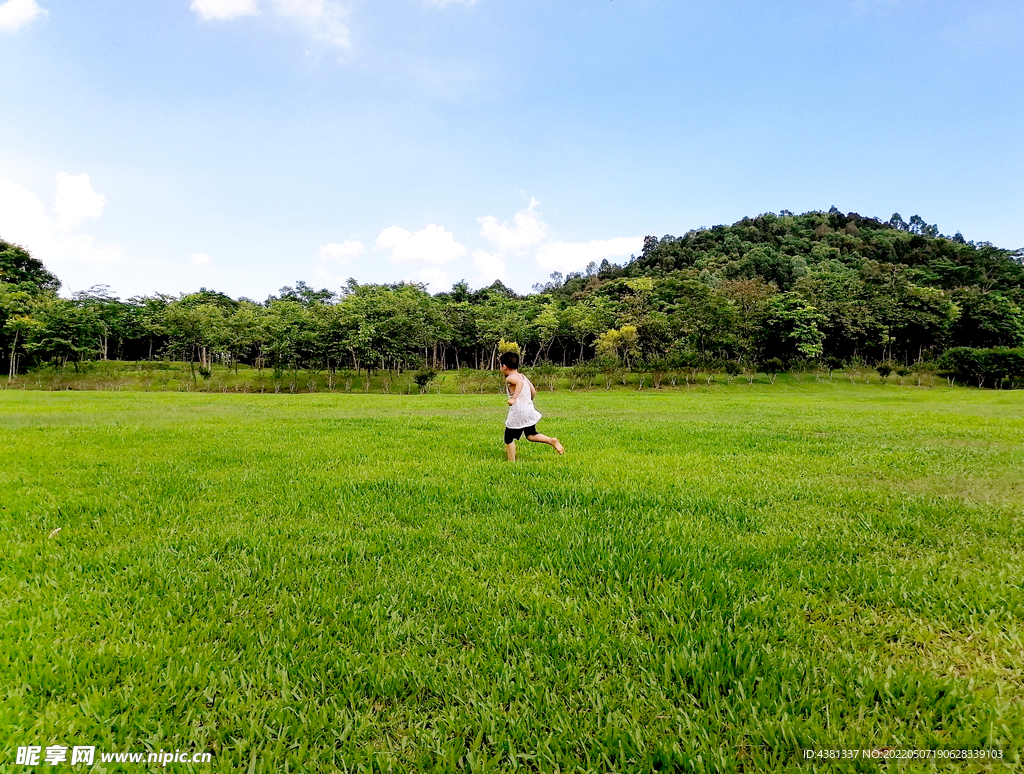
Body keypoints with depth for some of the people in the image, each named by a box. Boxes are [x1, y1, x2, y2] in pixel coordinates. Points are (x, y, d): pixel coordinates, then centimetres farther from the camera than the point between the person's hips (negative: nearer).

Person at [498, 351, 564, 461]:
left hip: (517, 413, -8)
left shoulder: (510, 378, -11)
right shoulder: (523, 376, 13)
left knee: (509, 438, 6)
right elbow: (533, 391, 18)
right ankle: (552, 441, 4)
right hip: (529, 411, 8)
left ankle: (511, 461, 9)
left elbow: (520, 382, -33)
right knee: (531, 435, 20)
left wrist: (514, 398, -40)